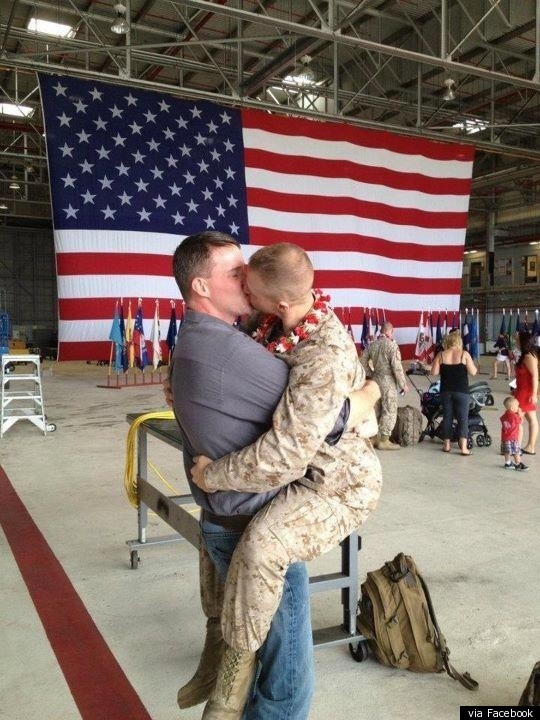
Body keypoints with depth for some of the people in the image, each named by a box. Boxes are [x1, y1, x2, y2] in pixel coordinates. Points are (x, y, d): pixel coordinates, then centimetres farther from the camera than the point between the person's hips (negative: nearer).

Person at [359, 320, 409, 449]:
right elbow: (397, 367, -17)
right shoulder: (392, 345, -14)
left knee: (376, 410, 15)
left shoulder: (371, 345, 6)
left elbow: (363, 363, 8)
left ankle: (375, 438, 22)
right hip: (388, 381, -7)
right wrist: (404, 384, -10)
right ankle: (384, 440, 4)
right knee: (389, 411, 1)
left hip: (375, 380, 7)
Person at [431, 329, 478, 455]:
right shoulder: (464, 354, -7)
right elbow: (473, 372, -8)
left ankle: (447, 445, 17)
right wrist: (475, 367, 12)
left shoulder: (441, 355, -2)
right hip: (461, 391, -2)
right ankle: (463, 447, -1)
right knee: (463, 418, 2)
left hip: (446, 391, 2)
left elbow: (434, 372, -3)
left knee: (447, 416, 11)